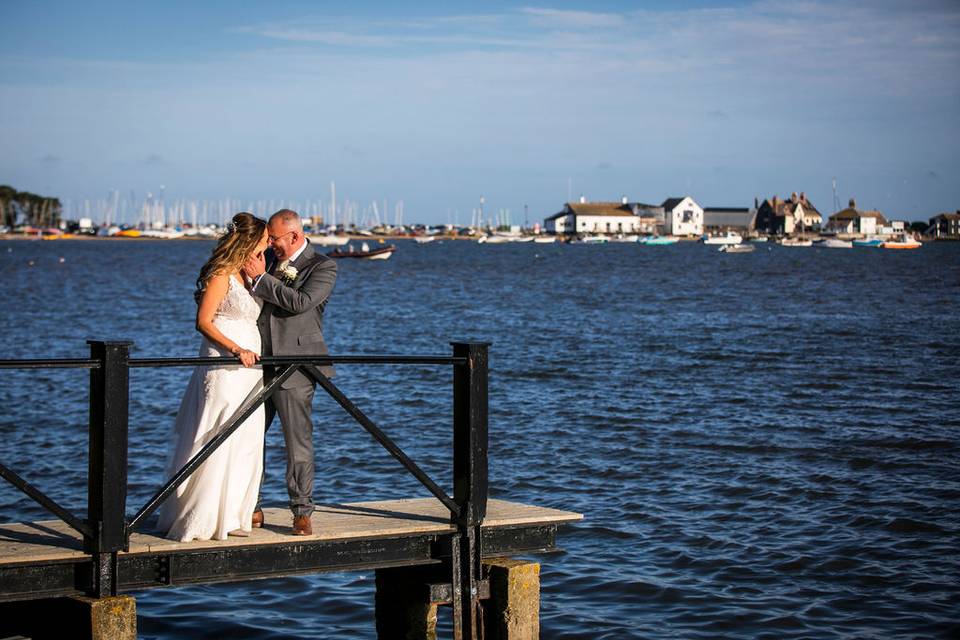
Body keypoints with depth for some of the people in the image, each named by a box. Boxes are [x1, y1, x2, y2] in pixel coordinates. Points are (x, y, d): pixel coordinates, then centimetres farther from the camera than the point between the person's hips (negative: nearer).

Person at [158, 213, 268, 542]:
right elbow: (203, 321, -16)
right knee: (216, 442, -7)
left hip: (248, 367, 9)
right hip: (223, 367, -9)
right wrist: (235, 348, -23)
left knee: (245, 445, 10)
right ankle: (198, 519, -1)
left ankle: (229, 516, 17)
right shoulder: (221, 274, -10)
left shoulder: (246, 275, 17)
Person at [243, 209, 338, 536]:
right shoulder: (269, 259, 13)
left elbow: (300, 302, -19)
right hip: (257, 365, 6)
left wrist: (261, 278, -16)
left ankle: (302, 513, 7)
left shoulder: (323, 267, -4)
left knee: (298, 444, -1)